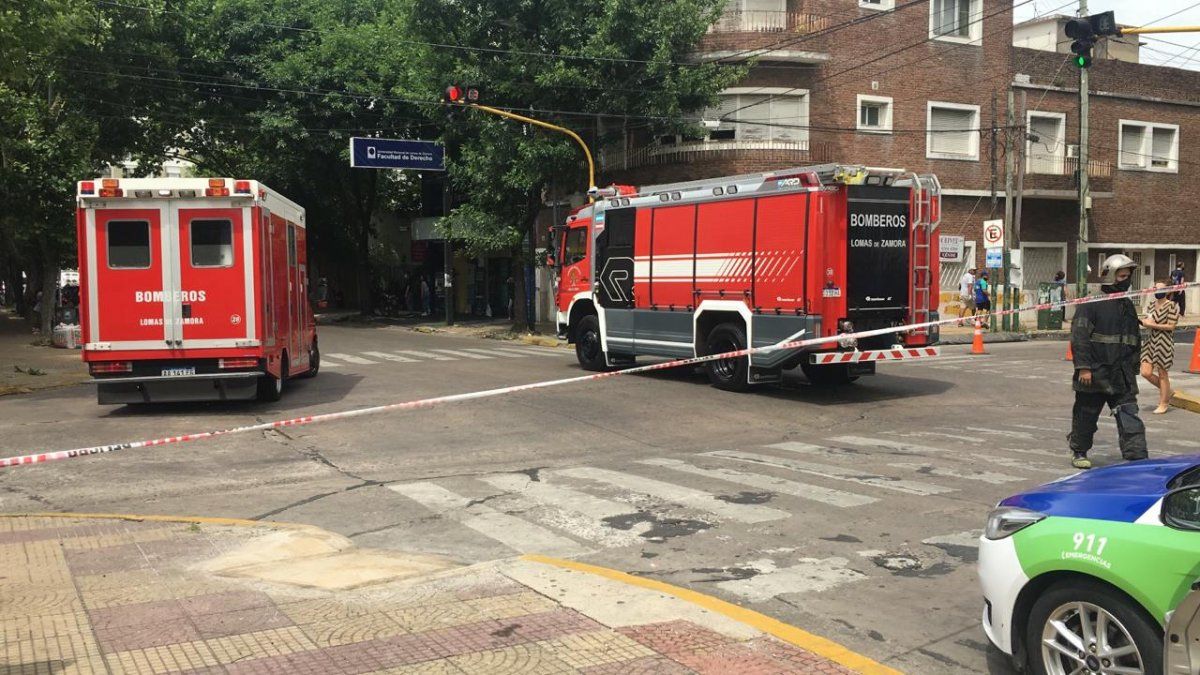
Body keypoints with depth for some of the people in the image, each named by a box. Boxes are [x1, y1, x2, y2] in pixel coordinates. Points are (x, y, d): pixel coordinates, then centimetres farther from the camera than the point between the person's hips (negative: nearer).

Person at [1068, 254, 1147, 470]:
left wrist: (1132, 369, 19)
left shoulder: (1128, 306, 14)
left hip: (1122, 378, 5)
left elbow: (1135, 341, 22)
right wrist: (1083, 367, -18)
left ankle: (1137, 458, -2)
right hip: (1095, 375, -5)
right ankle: (1079, 452, 24)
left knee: (1130, 418, -2)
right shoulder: (1091, 304, -9)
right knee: (1086, 416, 8)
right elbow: (1079, 337, -14)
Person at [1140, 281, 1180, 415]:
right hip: (1151, 341, 7)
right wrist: (1144, 322, -4)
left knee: (1162, 374, 2)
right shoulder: (1152, 305, 11)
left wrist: (1153, 325, -17)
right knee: (1146, 372, 1)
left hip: (1164, 342, -7)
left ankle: (1163, 403, 15)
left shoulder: (1172, 306, -9)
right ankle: (1168, 391, 25)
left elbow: (1171, 326, -13)